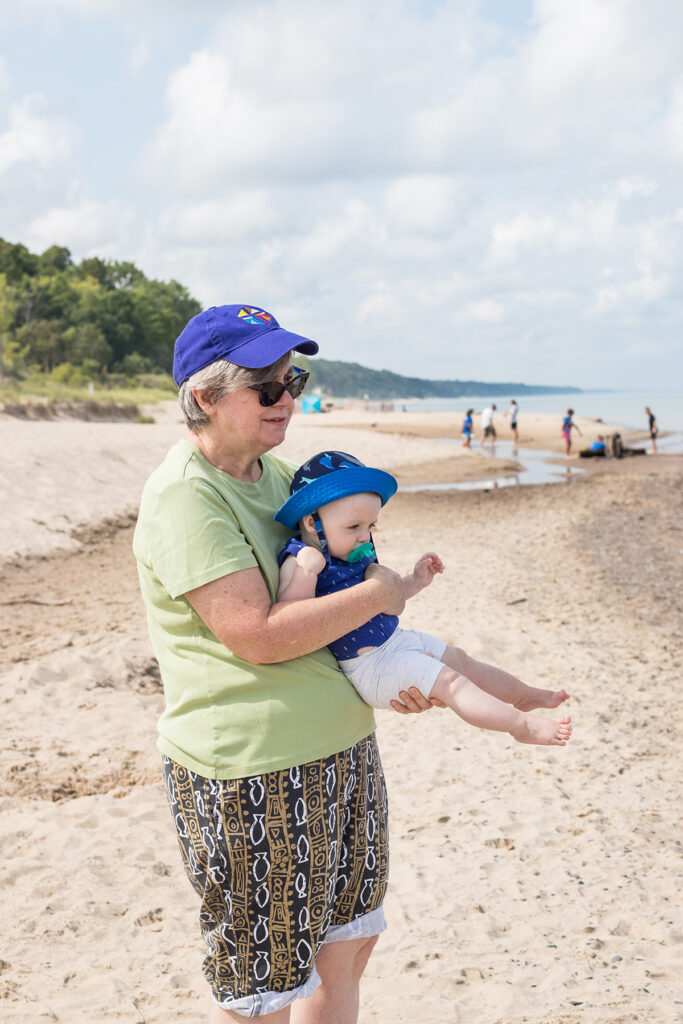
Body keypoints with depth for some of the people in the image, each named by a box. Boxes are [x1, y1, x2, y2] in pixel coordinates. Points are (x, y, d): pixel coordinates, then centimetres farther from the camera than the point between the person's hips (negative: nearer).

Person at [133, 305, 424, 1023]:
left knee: (346, 945, 19)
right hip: (250, 771, -9)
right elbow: (258, 634, -25)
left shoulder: (275, 473, 11)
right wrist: (378, 593, -15)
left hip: (343, 745, 9)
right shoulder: (183, 497, -18)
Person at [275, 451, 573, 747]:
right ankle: (524, 726, -10)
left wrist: (414, 581, 9)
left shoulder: (356, 553, 9)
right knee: (448, 680, -15)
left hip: (397, 639, 10)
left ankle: (526, 696, 35)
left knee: (460, 660, 18)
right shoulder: (298, 562, -20)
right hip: (370, 663, -10)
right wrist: (305, 573, -42)